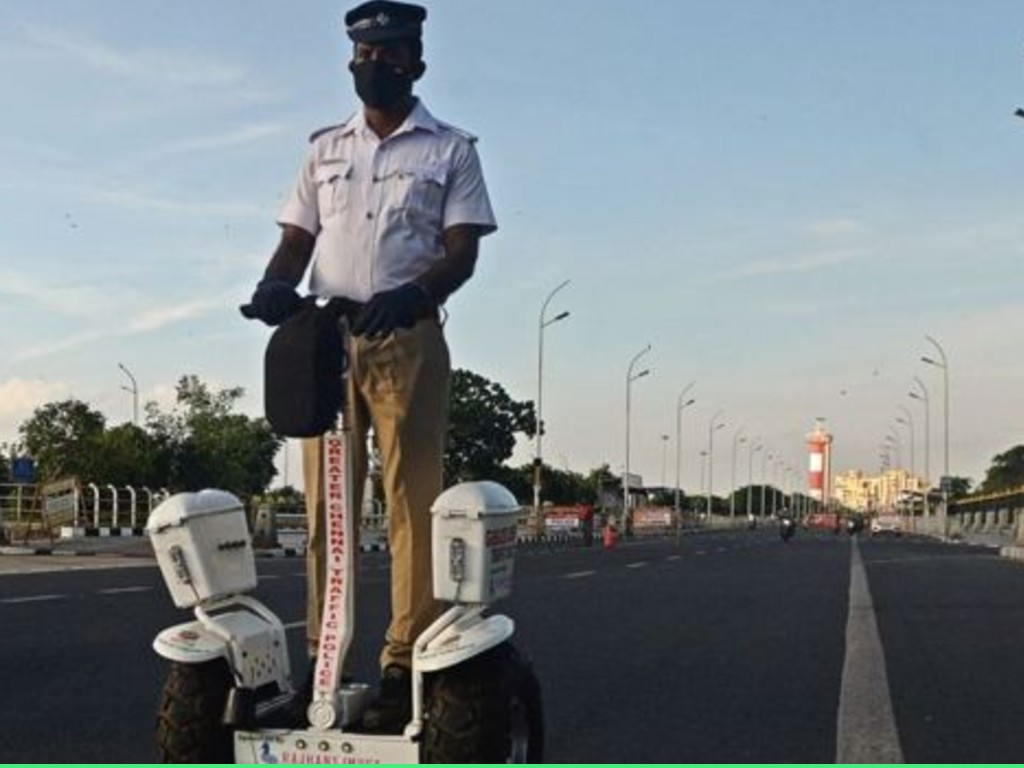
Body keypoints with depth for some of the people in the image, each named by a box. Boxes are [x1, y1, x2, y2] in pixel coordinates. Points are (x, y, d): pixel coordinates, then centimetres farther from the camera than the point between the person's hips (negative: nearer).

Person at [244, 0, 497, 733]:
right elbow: (298, 237, 15)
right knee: (325, 507, 1)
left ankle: (406, 665, -7)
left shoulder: (451, 149, 9)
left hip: (407, 340, -3)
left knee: (412, 503, -8)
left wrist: (414, 293, -22)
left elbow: (462, 250, -1)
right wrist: (276, 284, -9)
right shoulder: (325, 149, 20)